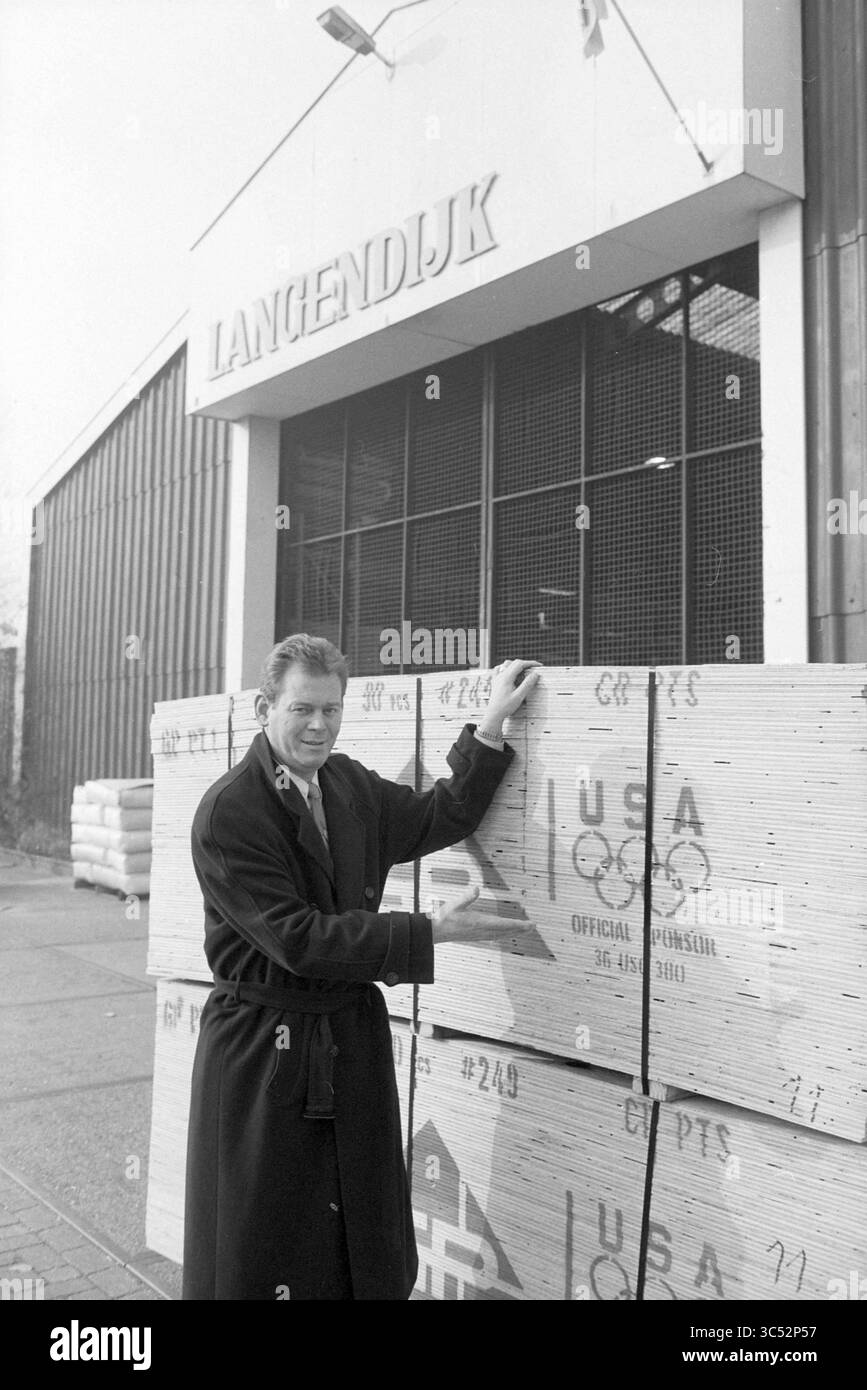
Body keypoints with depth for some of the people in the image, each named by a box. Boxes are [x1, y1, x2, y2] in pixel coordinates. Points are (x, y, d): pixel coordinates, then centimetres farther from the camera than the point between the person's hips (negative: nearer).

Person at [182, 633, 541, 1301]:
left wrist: (492, 725, 2)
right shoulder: (227, 812, -18)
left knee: (365, 1239, 18)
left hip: (355, 1035, 6)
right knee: (261, 1252, 10)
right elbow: (297, 938, -22)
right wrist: (431, 931, -20)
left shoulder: (351, 783, 4)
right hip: (263, 1049, -6)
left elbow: (440, 818, 11)